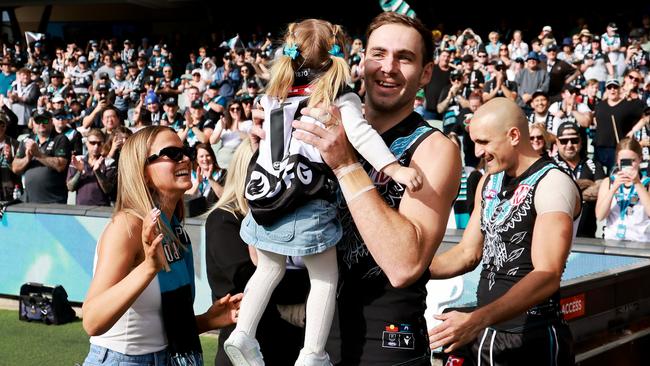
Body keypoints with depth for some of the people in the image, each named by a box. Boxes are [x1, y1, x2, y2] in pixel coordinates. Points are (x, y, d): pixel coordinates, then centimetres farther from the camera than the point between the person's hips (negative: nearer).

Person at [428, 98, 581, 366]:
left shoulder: (552, 184, -16)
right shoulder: (489, 182, 9)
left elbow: (547, 276, -26)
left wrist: (477, 320, -36)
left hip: (532, 340, -7)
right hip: (482, 334, 7)